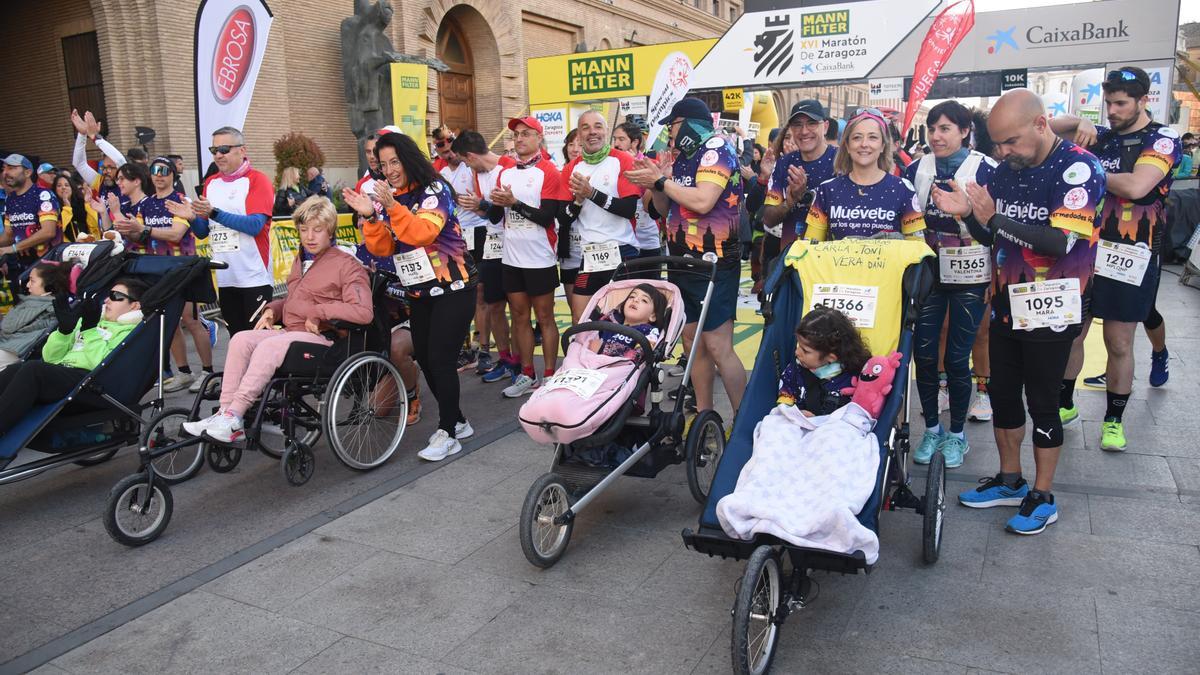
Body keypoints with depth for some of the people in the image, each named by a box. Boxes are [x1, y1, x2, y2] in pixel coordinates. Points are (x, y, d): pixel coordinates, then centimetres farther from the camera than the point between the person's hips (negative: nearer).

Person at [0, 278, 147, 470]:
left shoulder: (132, 331, 9)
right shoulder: (90, 319, 30)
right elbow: (50, 357, 22)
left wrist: (90, 330, -12)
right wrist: (64, 328, 6)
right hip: (58, 376, 7)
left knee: (32, 369, -31)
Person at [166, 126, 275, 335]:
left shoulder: (257, 180, -4)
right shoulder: (211, 183, 12)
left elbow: (255, 225, -17)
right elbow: (203, 232, 16)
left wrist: (214, 213, -22)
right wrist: (192, 218, -5)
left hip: (255, 277, -5)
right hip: (224, 277, 6)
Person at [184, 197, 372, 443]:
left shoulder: (347, 264, -4)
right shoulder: (301, 260, 23)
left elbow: (363, 312, -18)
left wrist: (319, 312, -17)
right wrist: (272, 309, 15)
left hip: (321, 337, -8)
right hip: (289, 331, 8)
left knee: (268, 346, -31)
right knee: (241, 338, -17)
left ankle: (232, 420, -29)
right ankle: (225, 412, -21)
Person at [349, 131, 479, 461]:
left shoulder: (434, 190, -11)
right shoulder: (389, 198, 9)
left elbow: (423, 233, -27)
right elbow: (382, 248, 1)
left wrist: (392, 206, -36)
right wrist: (369, 216, -13)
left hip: (452, 288, -7)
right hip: (419, 292, 8)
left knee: (440, 359, -10)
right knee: (424, 359, 9)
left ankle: (447, 433, 3)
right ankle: (457, 421, 25)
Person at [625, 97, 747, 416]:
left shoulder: (717, 150, -10)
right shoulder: (679, 158, 13)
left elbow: (702, 201, -24)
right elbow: (665, 209, 16)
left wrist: (659, 181, -14)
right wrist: (652, 181, -1)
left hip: (713, 262, -8)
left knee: (718, 347, -11)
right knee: (693, 341, 11)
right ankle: (704, 415, 20)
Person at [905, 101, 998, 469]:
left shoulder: (985, 169, -5)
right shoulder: (916, 170, 4)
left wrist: (998, 280, -5)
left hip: (970, 278, -3)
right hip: (928, 275, 3)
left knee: (957, 357, 1)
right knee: (923, 353, 2)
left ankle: (957, 434, 19)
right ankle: (931, 428, 22)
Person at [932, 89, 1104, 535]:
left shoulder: (1079, 167, -15)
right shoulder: (1005, 170, 5)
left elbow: (1061, 242, -25)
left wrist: (995, 217, -27)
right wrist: (967, 213, -9)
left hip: (1051, 310, -7)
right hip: (1006, 306, 7)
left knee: (1042, 402, 2)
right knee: (1002, 394, 13)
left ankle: (1043, 497, 18)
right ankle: (1010, 481, 30)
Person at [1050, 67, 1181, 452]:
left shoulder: (1162, 139, -6)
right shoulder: (1102, 137, 9)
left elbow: (1135, 186, -22)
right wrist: (1079, 123, -9)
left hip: (1130, 256, -4)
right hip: (1087, 248, 4)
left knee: (1119, 343, 2)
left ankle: (1114, 420, 15)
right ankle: (1064, 404, 21)